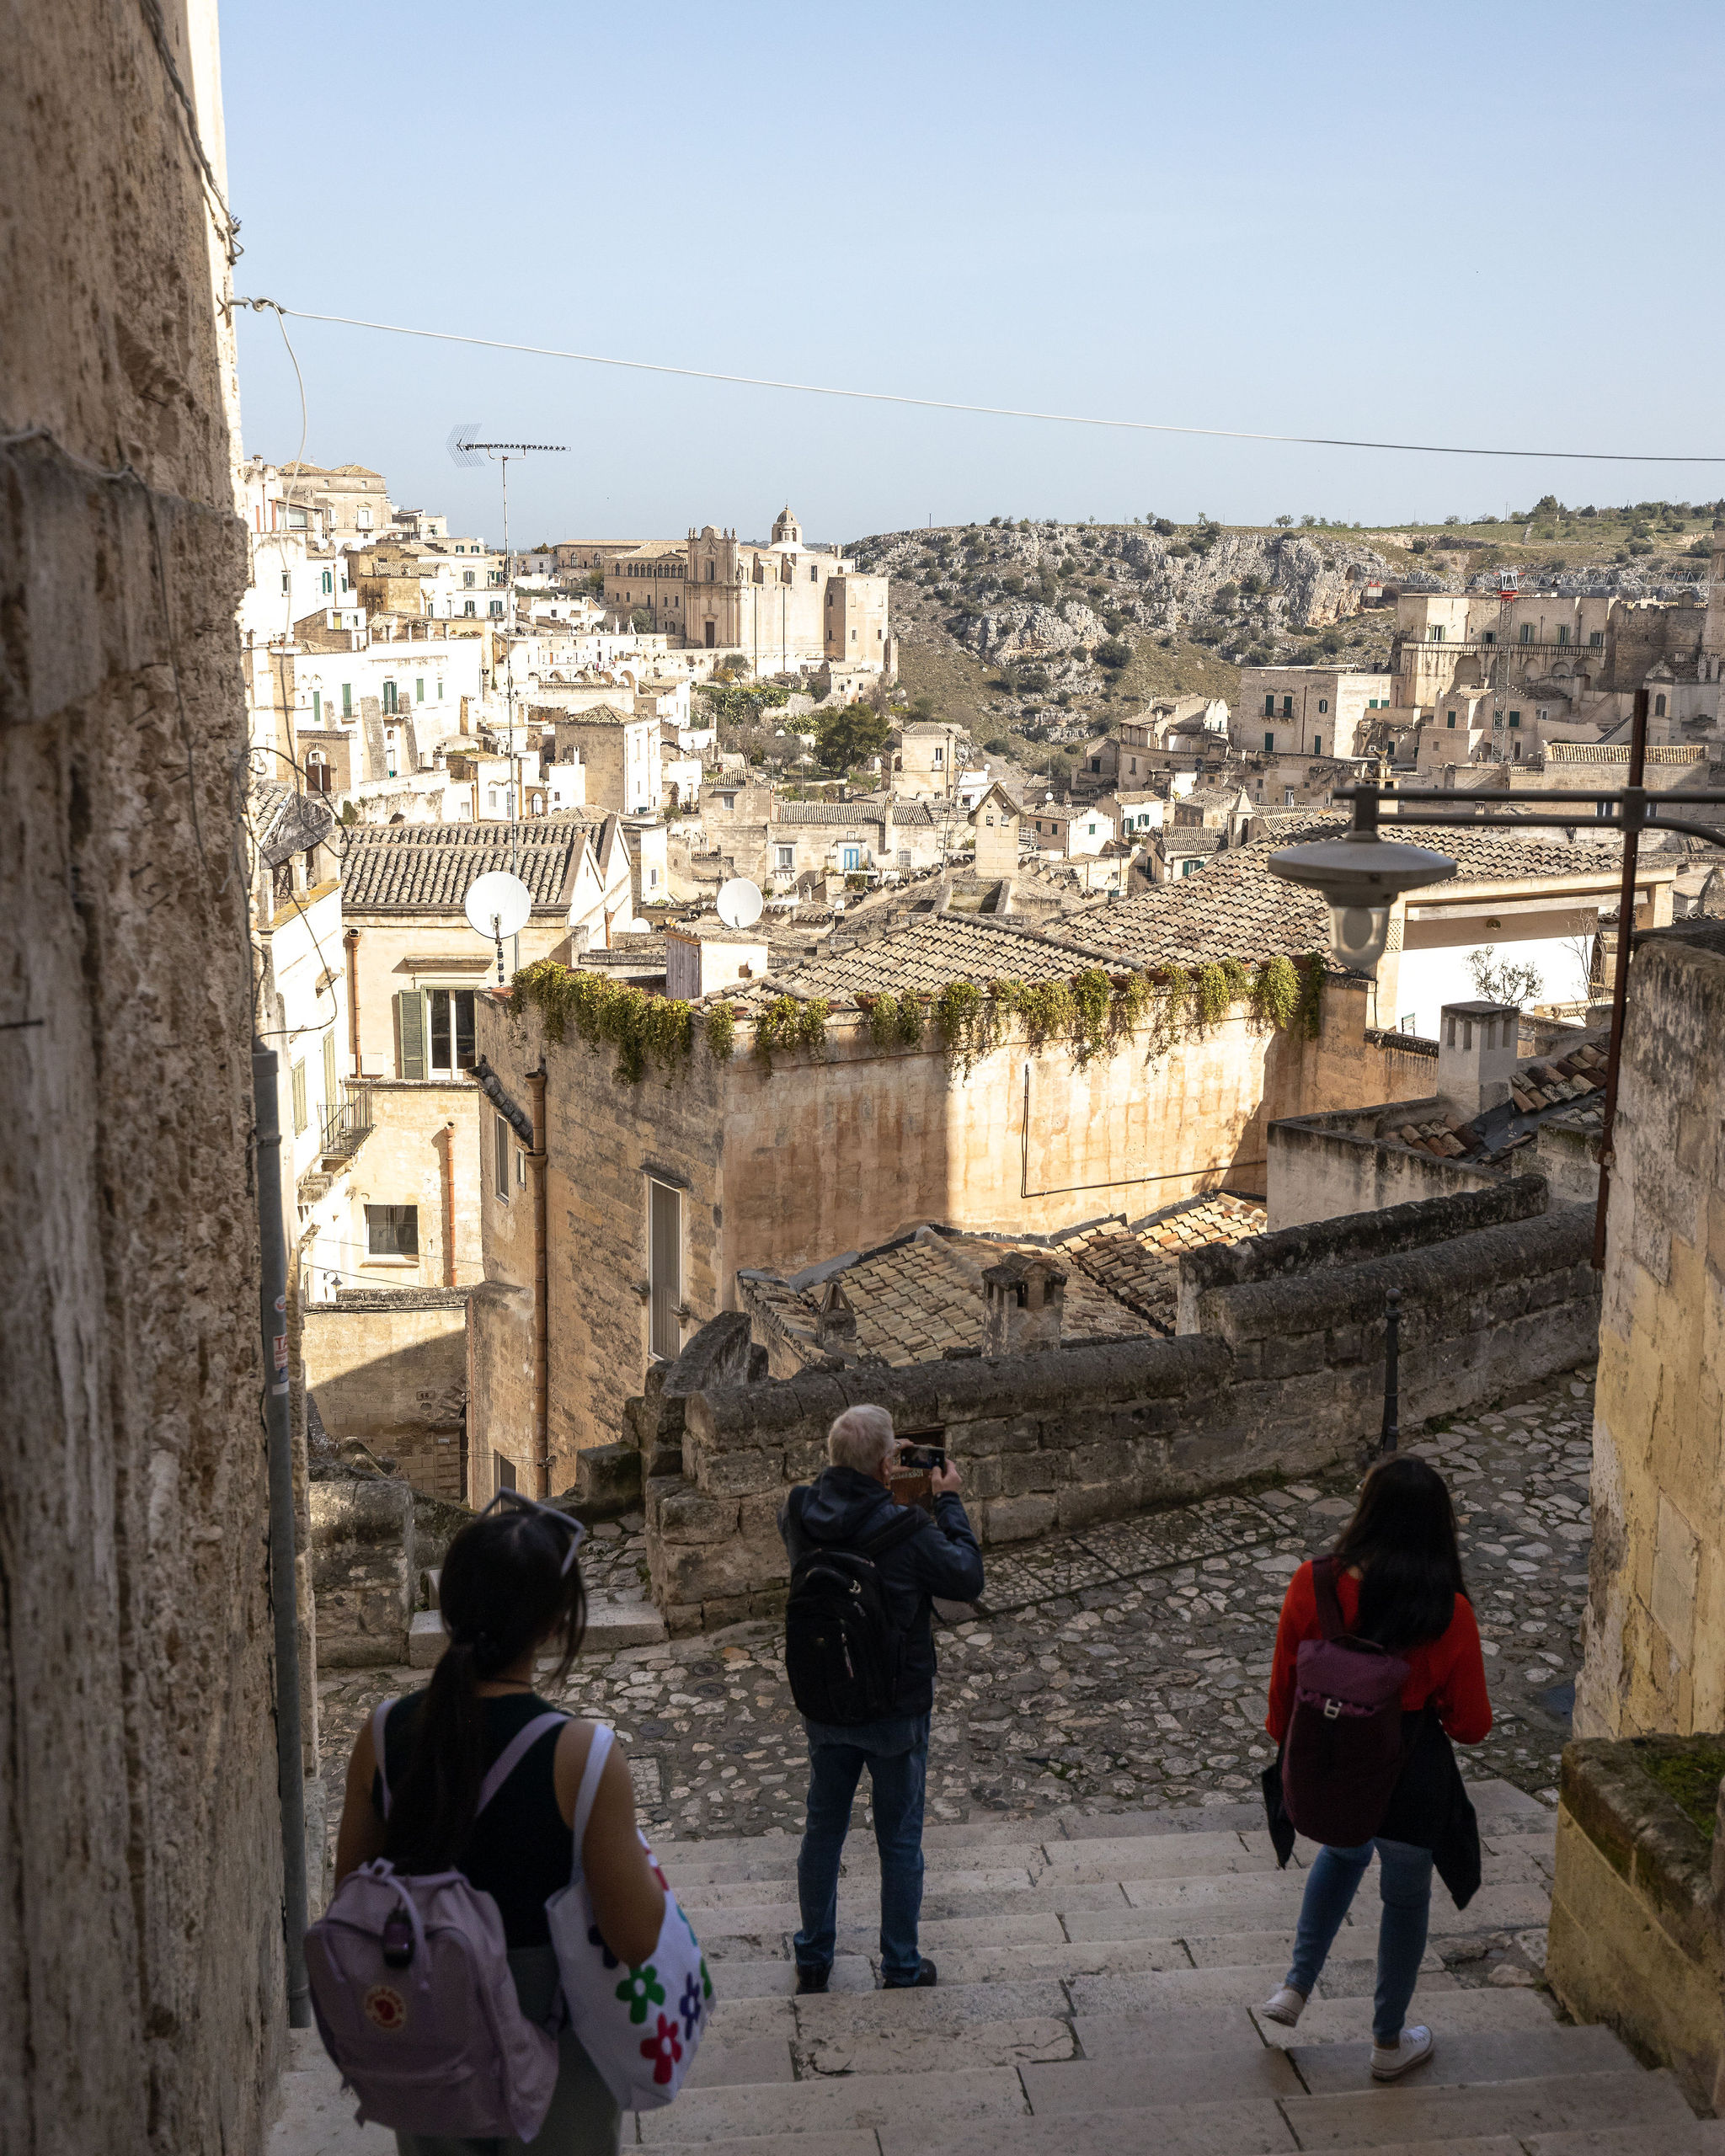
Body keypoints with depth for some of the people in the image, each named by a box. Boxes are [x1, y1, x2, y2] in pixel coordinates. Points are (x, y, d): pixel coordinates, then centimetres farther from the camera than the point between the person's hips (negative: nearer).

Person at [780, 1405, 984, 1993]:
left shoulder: (801, 1513, -14)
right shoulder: (906, 1532, -28)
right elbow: (968, 1579, -12)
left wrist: (877, 1478, 7)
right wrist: (948, 1501, -5)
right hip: (896, 1710, -4)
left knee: (823, 1831, 20)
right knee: (900, 1841, 14)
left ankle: (812, 1960, 34)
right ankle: (901, 1968, 27)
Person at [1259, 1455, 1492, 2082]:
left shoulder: (1311, 1587, -20)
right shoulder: (1448, 1613, -23)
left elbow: (1284, 1689, -5)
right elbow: (1472, 1724, -11)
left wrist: (1285, 1745, 14)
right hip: (1408, 1782, -2)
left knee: (1343, 1854, 35)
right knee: (1406, 1898, 23)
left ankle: (1295, 1987, 38)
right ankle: (1389, 2042, 40)